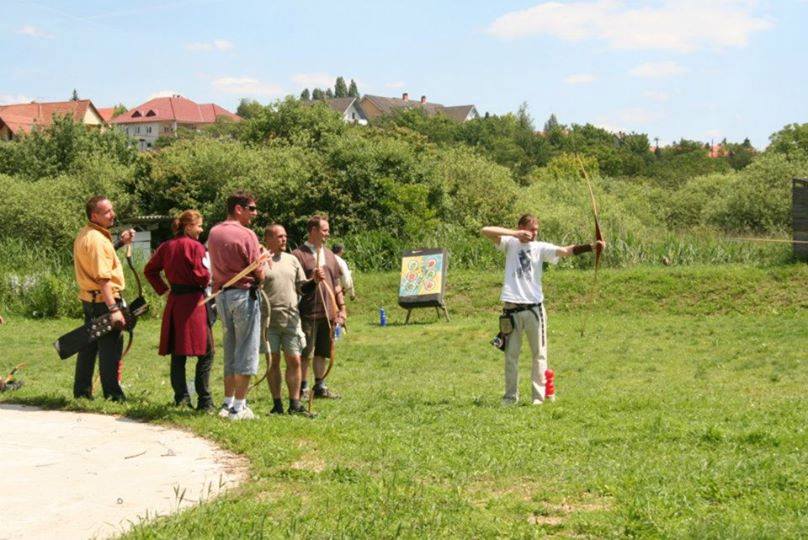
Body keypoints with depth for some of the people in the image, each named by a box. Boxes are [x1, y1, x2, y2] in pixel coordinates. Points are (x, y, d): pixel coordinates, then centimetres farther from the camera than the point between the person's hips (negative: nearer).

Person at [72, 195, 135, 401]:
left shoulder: (84, 235, 11)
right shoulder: (97, 239, -19)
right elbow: (103, 278, -24)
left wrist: (120, 242, 18)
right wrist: (114, 309, -27)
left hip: (89, 299, 10)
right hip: (104, 300, -10)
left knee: (89, 346, 17)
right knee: (110, 348, -3)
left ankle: (82, 392, 26)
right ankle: (113, 396, 1)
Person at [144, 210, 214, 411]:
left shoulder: (166, 246, 10)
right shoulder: (195, 246, -12)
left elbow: (149, 270, 16)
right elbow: (200, 275, -17)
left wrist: (162, 288, 15)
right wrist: (211, 275, 3)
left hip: (174, 302, 7)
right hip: (193, 301, -7)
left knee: (177, 353, 13)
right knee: (206, 352, -1)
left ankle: (181, 397, 14)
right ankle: (204, 400, -4)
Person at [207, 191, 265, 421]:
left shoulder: (213, 233, 8)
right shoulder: (246, 234, -13)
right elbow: (259, 275, -13)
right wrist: (262, 258, 9)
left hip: (221, 295, 7)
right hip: (244, 294, -7)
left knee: (229, 351, 16)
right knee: (246, 351, 0)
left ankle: (228, 403, 19)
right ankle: (239, 407, 1)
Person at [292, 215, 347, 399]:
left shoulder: (329, 255, 16)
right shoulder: (299, 255, -6)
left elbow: (336, 284, 19)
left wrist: (341, 308, 15)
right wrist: (312, 280, -24)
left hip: (327, 313, 6)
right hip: (308, 313, -6)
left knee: (322, 352, 11)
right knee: (305, 353, -2)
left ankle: (320, 387, 20)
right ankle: (302, 389, 5)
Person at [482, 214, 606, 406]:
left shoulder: (540, 247, 4)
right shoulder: (510, 244, 4)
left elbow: (566, 251, -9)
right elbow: (486, 231, -9)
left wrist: (592, 246, -23)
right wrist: (514, 233, -16)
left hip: (534, 307, 0)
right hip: (512, 308, 0)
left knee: (539, 354, 2)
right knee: (511, 355, 7)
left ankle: (539, 395, 8)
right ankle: (510, 396, 15)